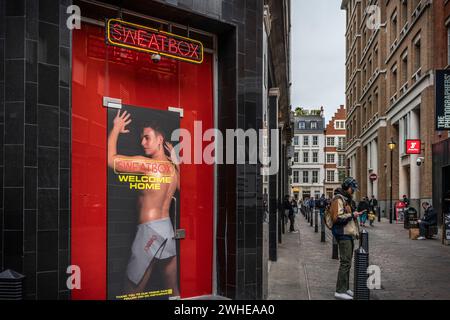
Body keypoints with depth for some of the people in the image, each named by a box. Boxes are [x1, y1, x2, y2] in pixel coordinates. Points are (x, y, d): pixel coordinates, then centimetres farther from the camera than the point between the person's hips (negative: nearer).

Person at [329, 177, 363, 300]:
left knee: (347, 262, 14)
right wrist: (352, 215, -18)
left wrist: (354, 215, 14)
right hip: (343, 235, -11)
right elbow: (337, 218, -22)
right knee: (345, 263, -11)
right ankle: (340, 291, -8)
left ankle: (345, 289, 22)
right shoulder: (338, 199, -13)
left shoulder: (346, 199, 19)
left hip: (349, 234, 11)